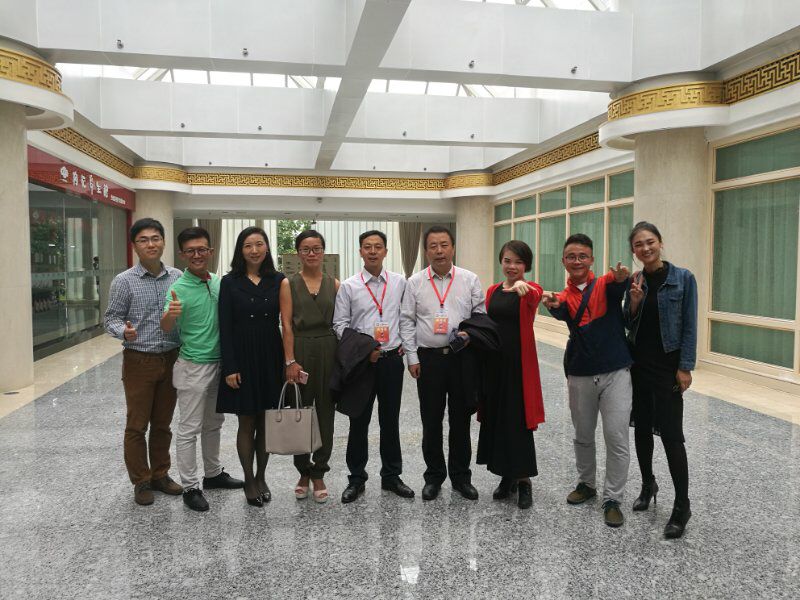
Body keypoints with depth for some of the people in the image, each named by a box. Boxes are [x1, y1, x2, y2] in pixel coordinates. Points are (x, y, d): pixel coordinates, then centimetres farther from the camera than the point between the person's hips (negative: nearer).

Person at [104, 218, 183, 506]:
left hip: (171, 360, 3)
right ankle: (141, 481, 21)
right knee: (137, 425, 6)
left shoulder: (177, 277, 2)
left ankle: (160, 474, 29)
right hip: (139, 361, -3)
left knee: (162, 423, 14)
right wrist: (123, 331, -24)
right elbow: (111, 318, -4)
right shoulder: (124, 281, -7)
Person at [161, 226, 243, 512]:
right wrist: (170, 314, -48)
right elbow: (166, 328, -26)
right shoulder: (179, 288, -15)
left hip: (219, 363, 6)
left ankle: (213, 474, 34)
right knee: (189, 430, 2)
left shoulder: (219, 283, 3)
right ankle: (190, 487, 13)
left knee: (213, 424, 19)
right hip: (193, 367, -6)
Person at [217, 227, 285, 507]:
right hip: (242, 358, -2)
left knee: (266, 422, 11)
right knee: (246, 423, 7)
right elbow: (225, 327, -5)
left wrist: (286, 361, -2)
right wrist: (230, 368, -10)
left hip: (271, 358, 2)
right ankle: (249, 481, 23)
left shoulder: (278, 281, 2)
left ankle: (261, 477, 28)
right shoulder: (229, 282, -2)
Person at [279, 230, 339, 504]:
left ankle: (318, 474, 19)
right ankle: (304, 472, 24)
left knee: (325, 413, 6)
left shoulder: (334, 284, 6)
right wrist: (290, 361, -12)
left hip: (329, 351, 2)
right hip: (300, 351, -1)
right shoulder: (288, 284, 1)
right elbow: (287, 325, -5)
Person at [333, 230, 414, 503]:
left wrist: (406, 343, 3)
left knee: (390, 419, 11)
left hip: (392, 358, 2)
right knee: (359, 421, 6)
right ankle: (356, 478, 20)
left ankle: (391, 475, 25)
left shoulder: (400, 282, 4)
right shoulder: (348, 286, -1)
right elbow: (340, 324, -3)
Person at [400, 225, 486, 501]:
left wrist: (470, 333, -14)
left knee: (460, 419, 9)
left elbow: (481, 315, 6)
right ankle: (434, 476, 24)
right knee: (431, 422, 8)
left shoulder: (470, 280, 3)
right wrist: (412, 358, -2)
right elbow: (407, 322, 3)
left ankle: (461, 476, 24)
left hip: (462, 357, 0)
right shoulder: (415, 282, 3)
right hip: (428, 358, 0)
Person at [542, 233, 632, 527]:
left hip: (615, 372, -2)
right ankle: (586, 484, 37)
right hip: (580, 375, 3)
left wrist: (621, 278, -53)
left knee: (617, 439, -2)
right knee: (583, 436, 16)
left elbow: (617, 286, -29)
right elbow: (561, 312, -21)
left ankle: (612, 499, 14)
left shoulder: (605, 285, -3)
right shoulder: (564, 296, 2)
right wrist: (553, 306, -46)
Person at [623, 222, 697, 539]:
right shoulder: (635, 281, 5)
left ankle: (682, 507, 6)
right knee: (641, 427, 13)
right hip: (637, 362, 5)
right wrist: (634, 300, -12)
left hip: (668, 364, -4)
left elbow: (689, 326, -7)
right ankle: (648, 485, 32)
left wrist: (685, 367, -11)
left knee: (670, 434, -5)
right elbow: (628, 324, 7)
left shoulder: (683, 278, -6)